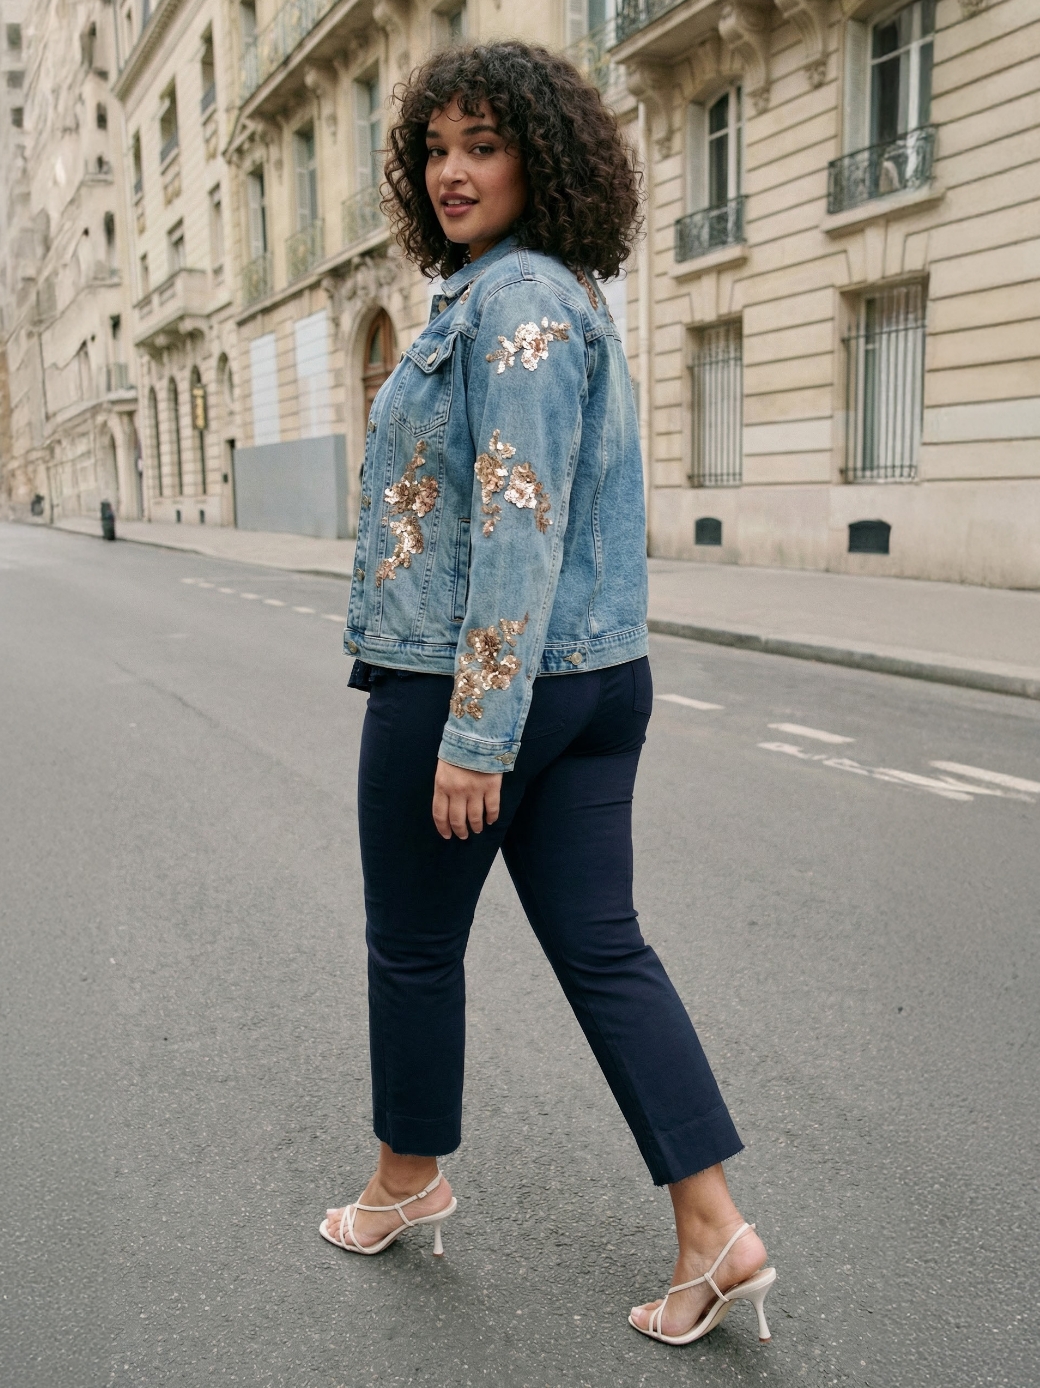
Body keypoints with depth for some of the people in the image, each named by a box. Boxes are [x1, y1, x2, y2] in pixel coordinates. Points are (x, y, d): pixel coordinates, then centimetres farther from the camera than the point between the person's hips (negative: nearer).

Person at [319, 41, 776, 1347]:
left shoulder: (514, 299, -14)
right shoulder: (571, 297, 18)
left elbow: (519, 524, -22)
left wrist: (474, 732, -22)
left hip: (468, 684, -9)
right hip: (598, 676, 9)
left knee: (414, 945, 11)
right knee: (602, 947, 10)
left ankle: (407, 1181, 34)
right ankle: (714, 1232, 14)